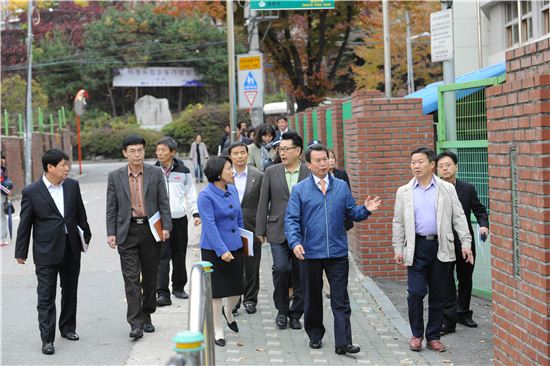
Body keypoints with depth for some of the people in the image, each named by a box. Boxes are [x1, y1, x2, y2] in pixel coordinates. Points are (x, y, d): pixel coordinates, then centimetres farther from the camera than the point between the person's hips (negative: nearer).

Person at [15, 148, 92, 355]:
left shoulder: (72, 185, 3)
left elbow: (80, 213, 13)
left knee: (70, 291, 15)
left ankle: (68, 328, 31)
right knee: (46, 296, -3)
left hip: (71, 247, 4)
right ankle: (47, 339, 1)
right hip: (46, 251, -4)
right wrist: (21, 252, -1)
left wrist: (86, 235, 20)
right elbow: (25, 224, -4)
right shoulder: (31, 192, -9)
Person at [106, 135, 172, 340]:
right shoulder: (115, 177, 4)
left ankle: (146, 316, 23)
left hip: (151, 230, 1)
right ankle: (135, 323, -9)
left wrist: (166, 226, -6)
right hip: (127, 232, -1)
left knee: (150, 277, 9)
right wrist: (110, 233, -2)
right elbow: (111, 208, 4)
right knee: (131, 278, -7)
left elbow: (163, 202, 3)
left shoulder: (155, 173, 3)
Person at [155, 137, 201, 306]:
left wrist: (195, 213, 1)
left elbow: (191, 194, 10)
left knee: (179, 256, 10)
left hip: (179, 218, 2)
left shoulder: (183, 171, 4)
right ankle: (162, 294, -12)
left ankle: (178, 287, 26)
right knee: (162, 256, -10)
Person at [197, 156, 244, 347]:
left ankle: (228, 312, 43)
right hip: (213, 250, -6)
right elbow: (210, 226, -20)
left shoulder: (232, 190, 5)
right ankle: (217, 330, 16)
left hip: (235, 247, 6)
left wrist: (242, 240, 19)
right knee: (216, 289, 3)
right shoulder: (206, 195, -15)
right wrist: (222, 250, -25)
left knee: (237, 287, 11)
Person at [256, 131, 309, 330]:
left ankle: (295, 313, 19)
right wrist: (261, 230, 3)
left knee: (300, 273, 4)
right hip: (278, 230, 0)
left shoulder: (310, 173, 0)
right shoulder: (271, 172, 4)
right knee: (281, 268, -11)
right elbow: (263, 202, 6)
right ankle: (282, 310, 9)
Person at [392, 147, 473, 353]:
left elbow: (458, 217, 4)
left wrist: (466, 243, -4)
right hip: (416, 247, 0)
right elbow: (398, 222, 9)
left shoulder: (447, 189, 4)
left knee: (438, 294, 5)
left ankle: (433, 336, 16)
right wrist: (398, 248, 4)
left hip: (440, 247, 0)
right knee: (416, 292, -6)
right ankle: (416, 334, 11)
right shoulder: (404, 192, 7)